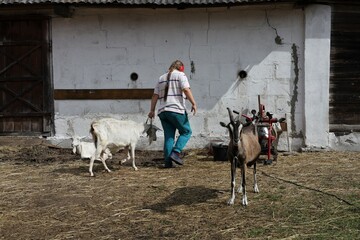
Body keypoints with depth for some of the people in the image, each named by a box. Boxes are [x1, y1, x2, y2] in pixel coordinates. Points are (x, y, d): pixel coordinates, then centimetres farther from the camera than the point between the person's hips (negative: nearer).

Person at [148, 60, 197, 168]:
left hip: (162, 111, 6)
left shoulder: (161, 78, 21)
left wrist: (152, 110, 17)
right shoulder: (180, 75, 3)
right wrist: (193, 103, -13)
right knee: (186, 131, 6)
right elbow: (186, 90, -13)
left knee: (168, 136, 7)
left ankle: (168, 162, 2)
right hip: (176, 110, -6)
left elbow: (155, 95, 15)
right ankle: (175, 153, -10)